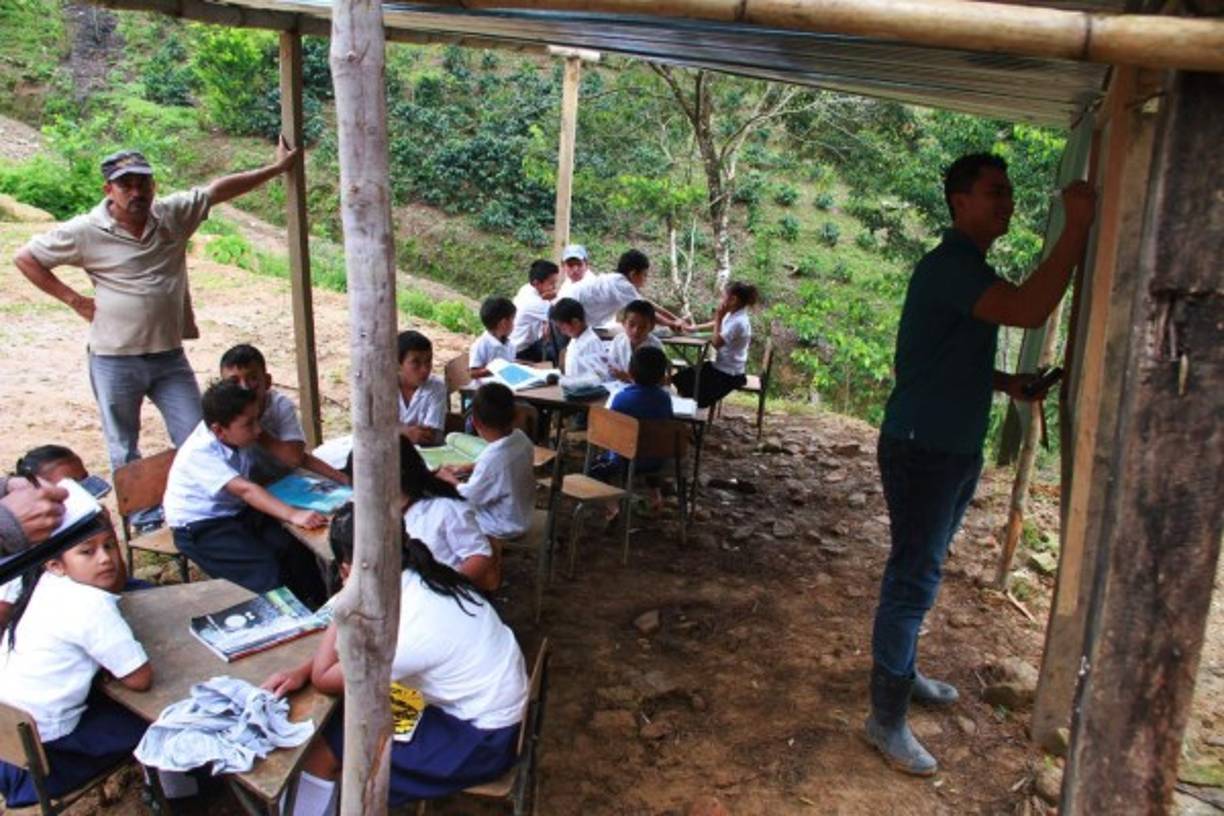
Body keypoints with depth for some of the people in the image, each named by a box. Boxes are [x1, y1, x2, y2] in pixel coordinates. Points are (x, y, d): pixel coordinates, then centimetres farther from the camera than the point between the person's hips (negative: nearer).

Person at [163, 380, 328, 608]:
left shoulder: (237, 436, -5)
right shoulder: (200, 454, -26)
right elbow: (246, 490, -37)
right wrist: (293, 515, -47)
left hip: (236, 512, 7)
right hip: (199, 528, -6)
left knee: (296, 549, -13)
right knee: (267, 571, -24)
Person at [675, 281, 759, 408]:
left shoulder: (739, 322, -26)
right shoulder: (732, 315, 2)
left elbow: (716, 343, -25)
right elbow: (715, 324, 22)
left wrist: (719, 317, -20)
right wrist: (693, 328, 17)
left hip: (729, 375, -9)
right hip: (721, 366, 9)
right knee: (681, 377, 11)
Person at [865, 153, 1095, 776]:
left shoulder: (970, 268, 15)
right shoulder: (948, 265, -18)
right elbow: (1030, 311, -33)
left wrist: (1006, 383, 7)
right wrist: (1078, 227, -28)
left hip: (957, 449, 10)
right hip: (922, 449, -10)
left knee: (919, 572, 20)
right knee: (914, 579, -4)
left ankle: (901, 671, 38)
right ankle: (887, 719, 7)